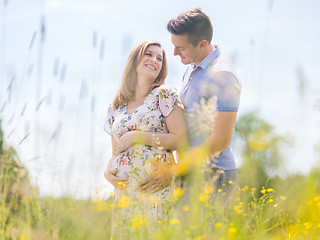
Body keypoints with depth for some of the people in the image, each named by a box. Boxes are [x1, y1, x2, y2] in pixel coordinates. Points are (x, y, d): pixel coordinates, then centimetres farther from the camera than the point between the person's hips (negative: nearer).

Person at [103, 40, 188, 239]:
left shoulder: (165, 95, 2)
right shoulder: (116, 107, 16)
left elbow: (181, 139, -7)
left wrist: (136, 137, -9)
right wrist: (108, 173, -1)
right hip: (125, 191, 4)